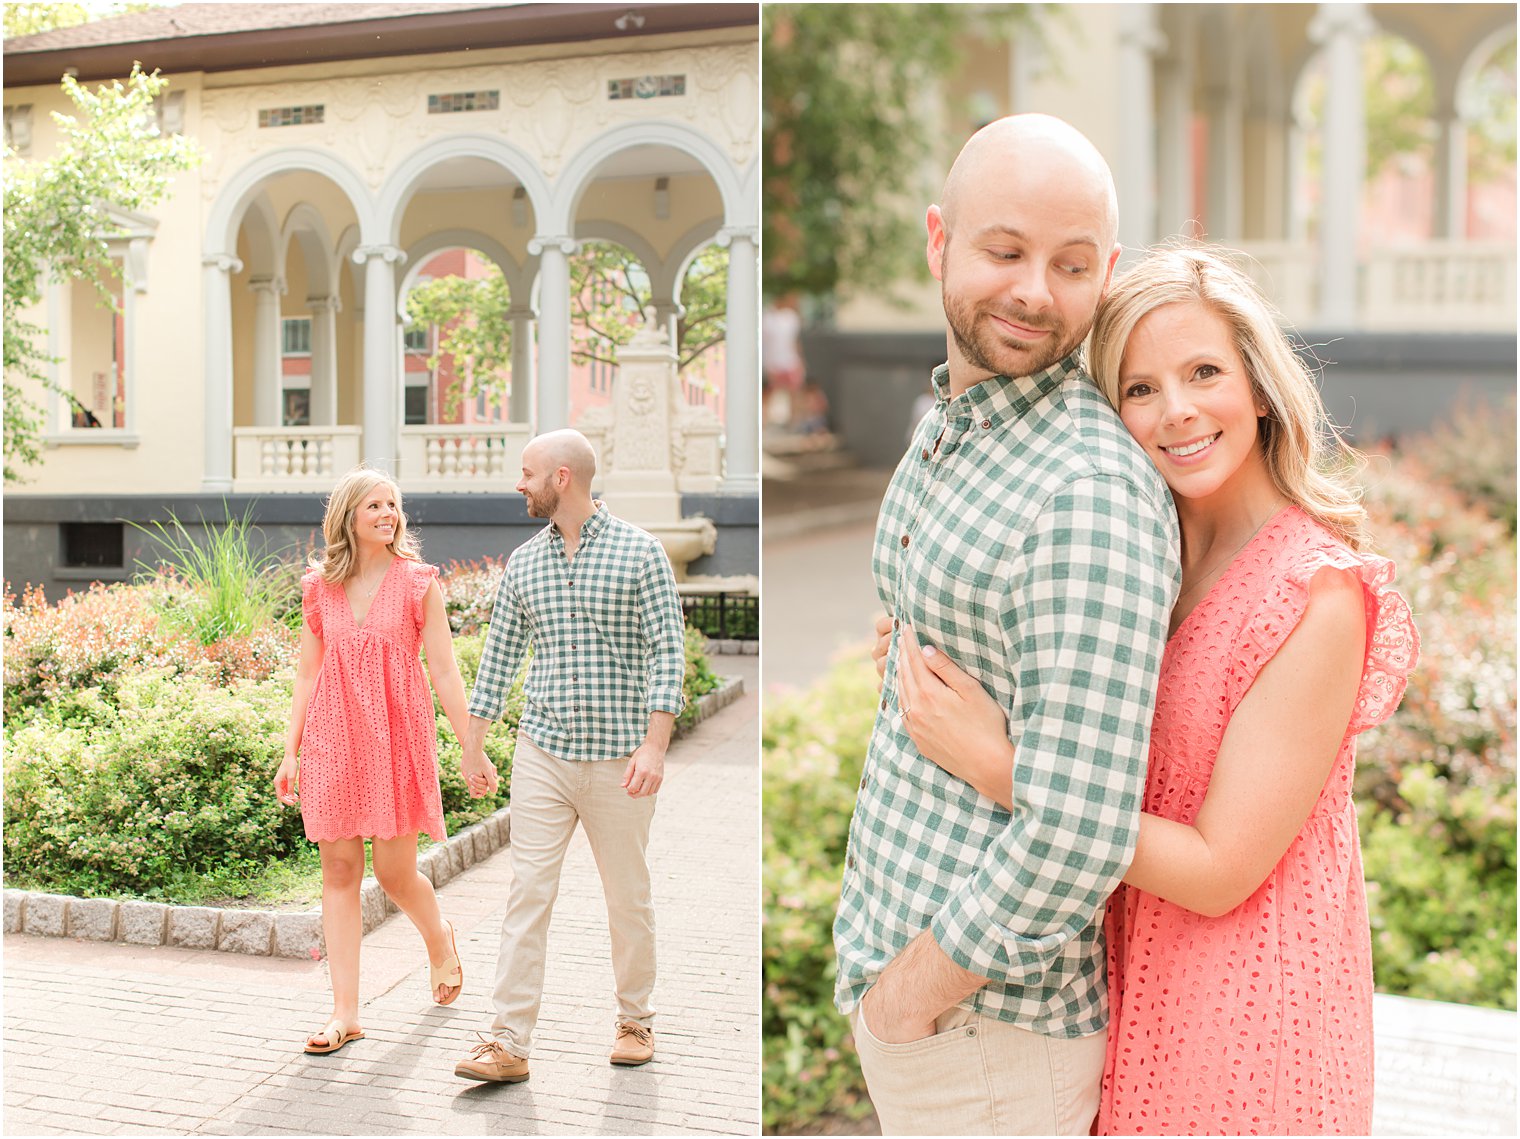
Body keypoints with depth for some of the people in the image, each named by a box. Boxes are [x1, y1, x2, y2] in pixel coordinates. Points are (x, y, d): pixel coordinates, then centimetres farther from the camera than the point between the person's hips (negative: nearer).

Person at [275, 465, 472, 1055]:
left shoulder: (418, 582, -1)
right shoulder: (319, 587, 6)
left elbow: (444, 671, -1)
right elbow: (308, 672, 10)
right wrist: (290, 751, 7)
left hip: (398, 735, -2)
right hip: (334, 736, 3)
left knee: (395, 871, 1)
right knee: (339, 869, 2)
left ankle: (440, 940, 34)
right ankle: (345, 1011, 10)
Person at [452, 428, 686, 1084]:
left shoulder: (639, 552, -5)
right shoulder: (523, 562, 8)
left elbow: (668, 652, -9)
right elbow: (498, 659, 13)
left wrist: (655, 745, -18)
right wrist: (472, 751, 13)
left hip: (620, 759, -3)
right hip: (542, 753, 3)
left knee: (628, 896, 10)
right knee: (528, 893, -2)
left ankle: (635, 1020, 28)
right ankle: (509, 1042, 2)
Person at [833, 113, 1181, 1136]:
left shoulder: (1091, 495, -25)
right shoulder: (945, 427, 5)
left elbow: (1080, 839, -30)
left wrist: (921, 989, -16)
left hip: (988, 1026, -8)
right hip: (894, 955, 8)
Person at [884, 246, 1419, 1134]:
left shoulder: (1321, 597, -23)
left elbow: (1219, 870, -22)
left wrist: (994, 763, -26)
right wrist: (932, 655, -8)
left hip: (1245, 1002, -6)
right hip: (1140, 966, 6)